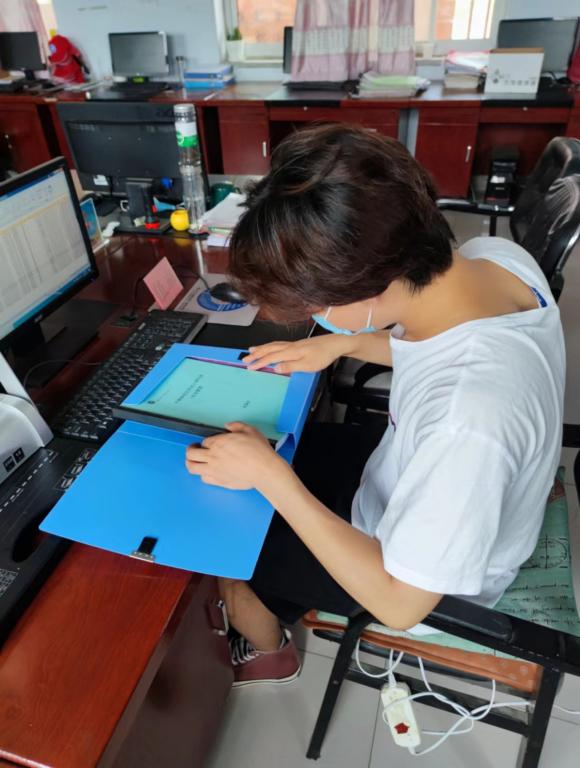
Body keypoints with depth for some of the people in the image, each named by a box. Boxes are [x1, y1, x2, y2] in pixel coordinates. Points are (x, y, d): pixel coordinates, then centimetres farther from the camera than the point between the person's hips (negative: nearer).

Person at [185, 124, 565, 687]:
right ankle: (281, 597, 44)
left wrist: (270, 476, -28)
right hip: (418, 482, 7)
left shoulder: (467, 421, -44)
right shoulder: (494, 255, -20)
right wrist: (343, 344, -8)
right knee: (251, 449, 17)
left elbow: (399, 603, -28)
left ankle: (265, 651, 42)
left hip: (429, 568, -6)